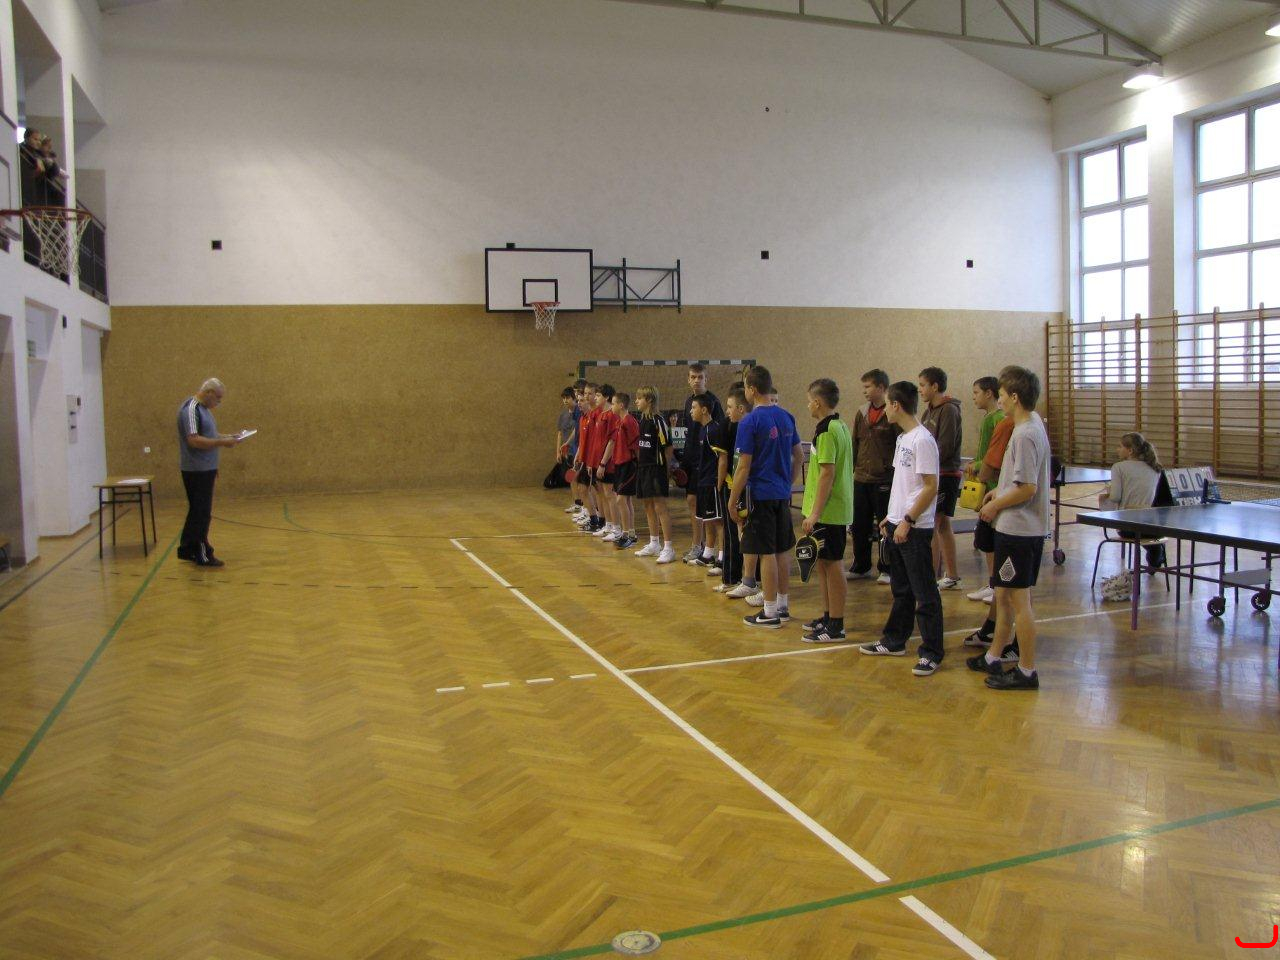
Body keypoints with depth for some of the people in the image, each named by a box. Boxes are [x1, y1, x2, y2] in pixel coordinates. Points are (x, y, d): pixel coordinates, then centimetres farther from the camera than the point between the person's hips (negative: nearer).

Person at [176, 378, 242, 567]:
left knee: (197, 511, 17)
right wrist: (222, 442, -24)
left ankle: (187, 550, 26)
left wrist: (224, 437, 9)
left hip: (205, 469, 10)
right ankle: (202, 555, 5)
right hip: (197, 471, -10)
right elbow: (194, 440, -25)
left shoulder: (203, 408, 14)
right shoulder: (190, 409, -17)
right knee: (201, 513, -3)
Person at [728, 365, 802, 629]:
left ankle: (770, 613, 5)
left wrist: (733, 499, -7)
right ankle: (782, 606, 23)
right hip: (782, 495, 7)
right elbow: (799, 456, 13)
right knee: (782, 551, 13)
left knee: (766, 553, -2)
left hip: (760, 496, -7)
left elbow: (744, 467, -15)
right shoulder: (786, 417, 6)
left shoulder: (750, 422, -14)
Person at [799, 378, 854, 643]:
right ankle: (828, 616, 27)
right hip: (837, 509, 10)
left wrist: (815, 512, -20)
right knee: (825, 562, 17)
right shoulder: (840, 427, 13)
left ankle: (835, 627, 3)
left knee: (831, 564, -3)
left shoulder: (827, 431, -17)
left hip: (827, 511, -10)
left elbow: (827, 473, -22)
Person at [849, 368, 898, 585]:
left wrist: (893, 470, -12)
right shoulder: (861, 414, 9)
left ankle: (886, 569, 16)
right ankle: (860, 567, 23)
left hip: (884, 480, -6)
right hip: (861, 479, 6)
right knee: (859, 526, 10)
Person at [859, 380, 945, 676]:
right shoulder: (902, 439, 13)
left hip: (916, 529, -9)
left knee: (924, 593, -2)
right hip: (897, 525, 9)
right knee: (901, 589, 18)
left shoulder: (922, 440, -16)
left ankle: (931, 653, 5)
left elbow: (931, 487, -19)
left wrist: (907, 521, -18)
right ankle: (894, 641, 28)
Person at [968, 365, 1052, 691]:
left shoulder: (1024, 435, -20)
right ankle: (993, 658, 30)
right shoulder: (1034, 425, 11)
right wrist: (999, 491, 13)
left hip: (1017, 530, -10)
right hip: (1027, 529, 10)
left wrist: (996, 505, -10)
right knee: (1004, 595, 18)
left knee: (1018, 600, -1)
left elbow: (1027, 488, -23)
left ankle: (1026, 671, 8)